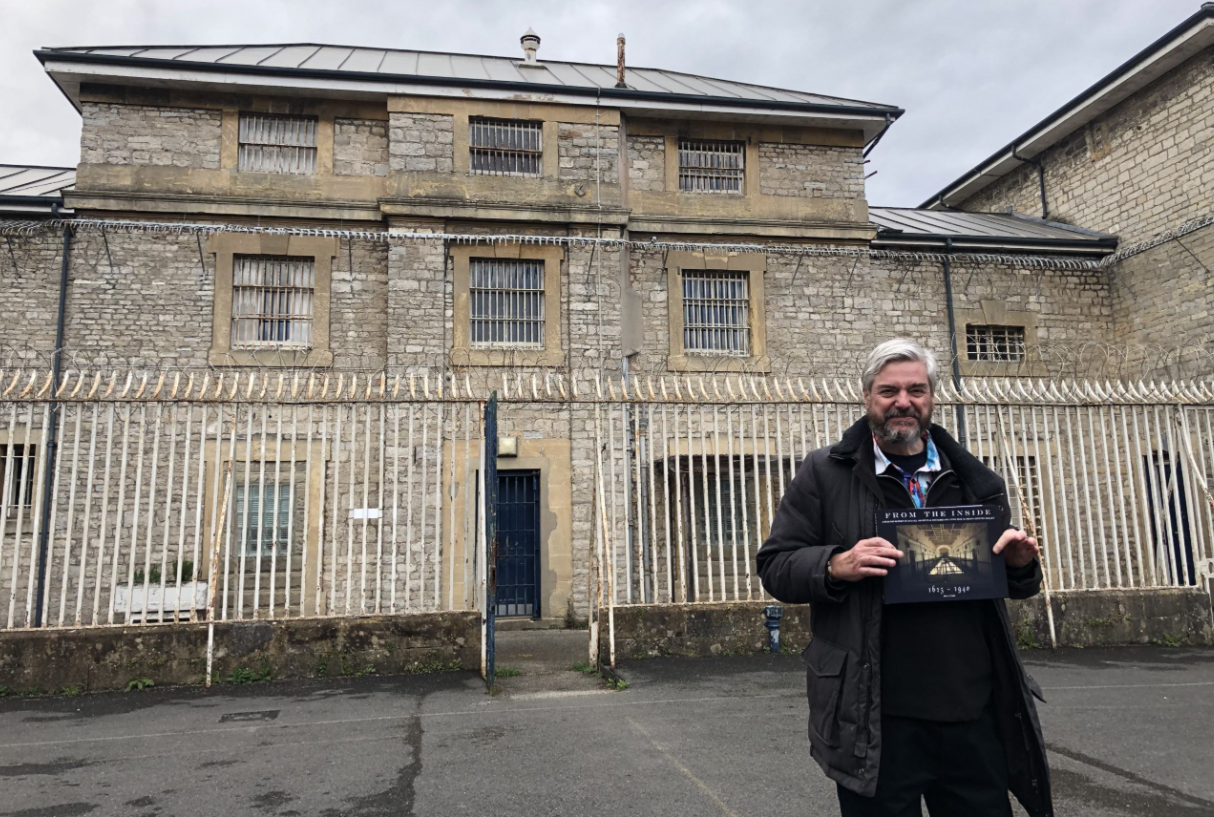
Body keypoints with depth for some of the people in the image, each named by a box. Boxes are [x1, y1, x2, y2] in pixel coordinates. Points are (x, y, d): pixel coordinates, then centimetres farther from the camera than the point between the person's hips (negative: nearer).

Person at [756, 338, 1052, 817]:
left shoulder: (972, 478, 11)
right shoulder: (825, 474, -1)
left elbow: (1008, 579, 18)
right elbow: (775, 566, -3)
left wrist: (1021, 564, -5)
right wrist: (836, 566, -21)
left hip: (974, 713, 4)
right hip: (877, 721, -3)